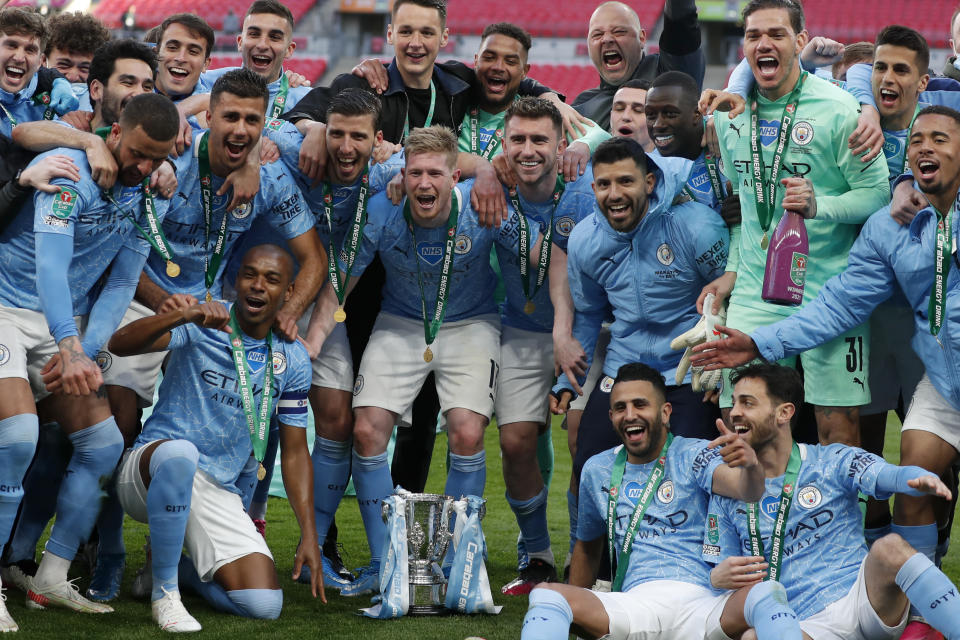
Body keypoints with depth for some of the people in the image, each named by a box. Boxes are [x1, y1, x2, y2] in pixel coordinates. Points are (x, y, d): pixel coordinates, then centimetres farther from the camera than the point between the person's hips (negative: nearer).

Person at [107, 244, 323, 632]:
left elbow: (295, 452, 12)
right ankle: (164, 593, -24)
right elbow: (119, 345, -21)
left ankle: (178, 567, 18)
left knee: (264, 605, -14)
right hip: (148, 467, -4)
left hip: (218, 495, 4)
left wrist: (309, 535, 3)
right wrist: (185, 315, -37)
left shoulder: (293, 361, 7)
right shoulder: (200, 327, -5)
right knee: (181, 454, -42)